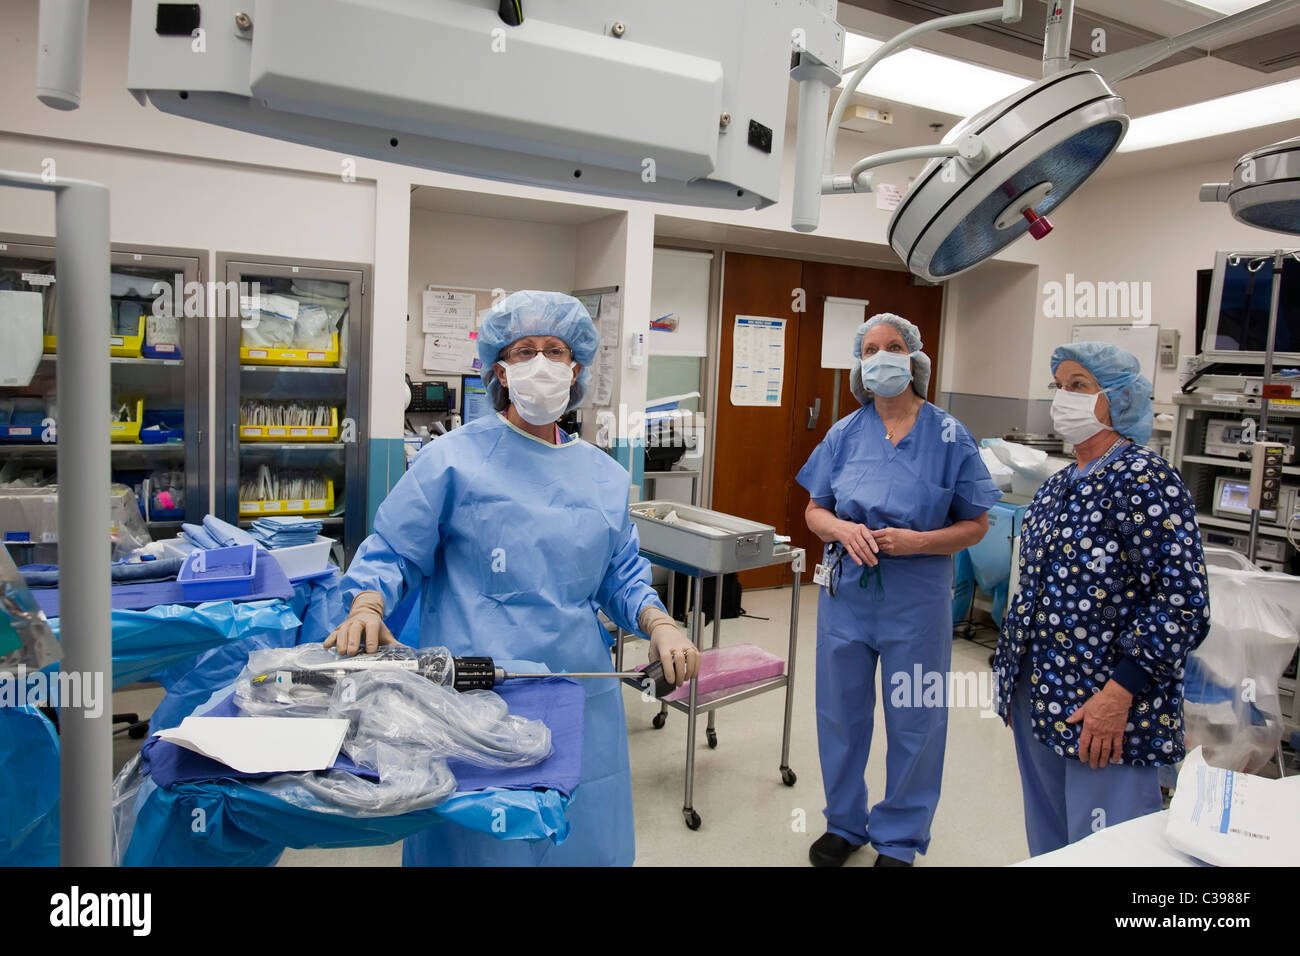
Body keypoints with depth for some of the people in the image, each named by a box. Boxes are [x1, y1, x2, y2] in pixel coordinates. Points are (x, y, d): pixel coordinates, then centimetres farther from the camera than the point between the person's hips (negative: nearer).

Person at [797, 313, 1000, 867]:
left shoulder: (949, 436, -4)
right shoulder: (845, 433, 3)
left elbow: (975, 525, -3)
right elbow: (814, 511, 7)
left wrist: (916, 541, -19)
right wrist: (843, 529, -15)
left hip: (917, 598, -2)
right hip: (846, 592, 3)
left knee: (914, 722, 9)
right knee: (840, 714, 14)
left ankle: (899, 839, 30)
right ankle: (844, 823, 35)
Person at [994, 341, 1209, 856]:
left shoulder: (1146, 480, -13)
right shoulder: (1057, 486, 11)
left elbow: (1183, 602, -19)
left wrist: (1118, 695, -23)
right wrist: (1012, 679, 16)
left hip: (1107, 715, -8)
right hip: (1036, 700, 8)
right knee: (1046, 846, 20)